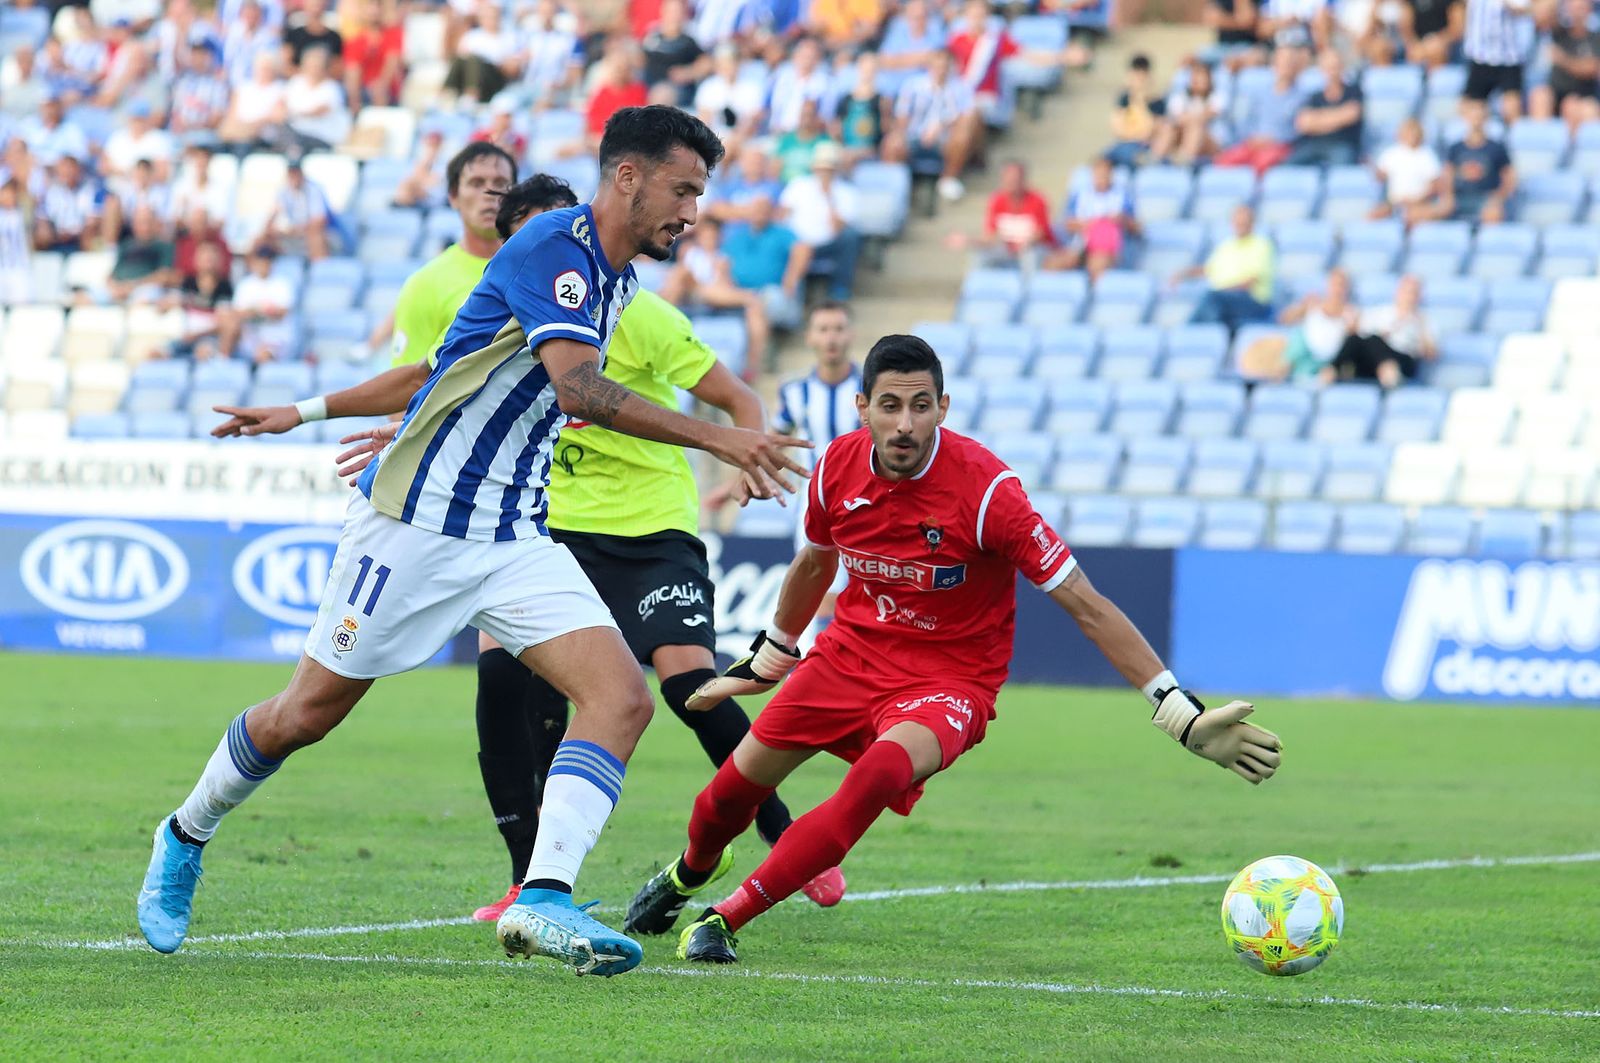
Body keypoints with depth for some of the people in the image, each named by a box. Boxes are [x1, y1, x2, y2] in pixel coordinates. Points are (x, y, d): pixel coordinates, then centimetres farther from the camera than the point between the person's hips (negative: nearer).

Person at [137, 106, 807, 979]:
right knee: (307, 714, 4)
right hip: (416, 520, -8)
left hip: (514, 537, 8)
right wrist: (715, 440, -34)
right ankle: (184, 838, 30)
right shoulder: (552, 246, -17)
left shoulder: (618, 277, 12)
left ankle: (543, 900, -23)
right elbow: (576, 386, -31)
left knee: (621, 696, -14)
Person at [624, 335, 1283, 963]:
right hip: (851, 651, 5)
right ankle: (691, 871, 47)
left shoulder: (986, 489, -25)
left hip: (949, 676, -5)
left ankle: (727, 919, -20)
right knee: (734, 788, 7)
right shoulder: (838, 465, -9)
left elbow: (1088, 608, -23)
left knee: (881, 773, -34)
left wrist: (1184, 717, -28)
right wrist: (764, 663, 26)